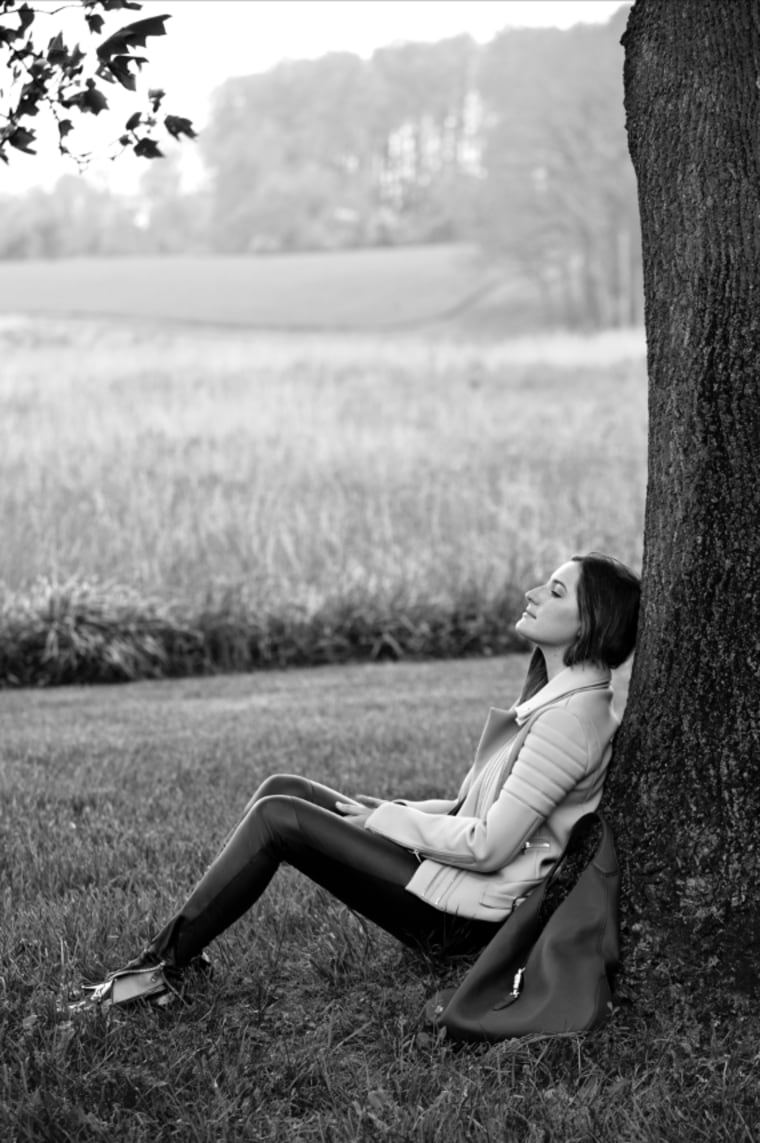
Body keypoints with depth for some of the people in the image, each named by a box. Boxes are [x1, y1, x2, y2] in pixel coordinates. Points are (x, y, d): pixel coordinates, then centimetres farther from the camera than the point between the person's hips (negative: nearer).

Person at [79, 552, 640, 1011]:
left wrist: (383, 819, -12)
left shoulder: (573, 714, -20)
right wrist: (383, 811, 6)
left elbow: (490, 846, -23)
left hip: (471, 912, -10)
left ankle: (167, 963, -4)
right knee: (284, 789, 5)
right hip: (464, 878, 10)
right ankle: (185, 944, 5)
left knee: (277, 818, -14)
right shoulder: (557, 694, 12)